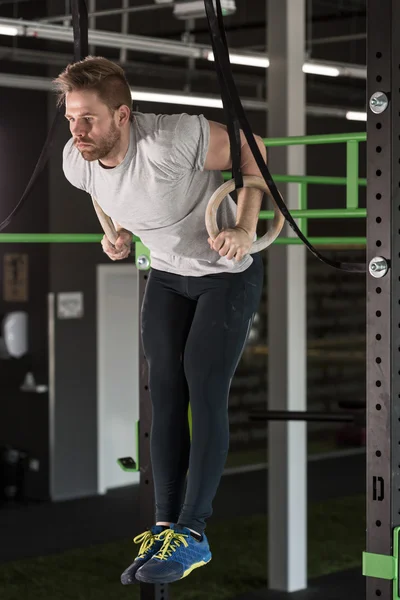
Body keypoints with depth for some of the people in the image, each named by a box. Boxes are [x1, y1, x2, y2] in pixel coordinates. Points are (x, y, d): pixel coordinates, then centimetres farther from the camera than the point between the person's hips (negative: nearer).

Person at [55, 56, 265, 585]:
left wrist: (245, 229, -26)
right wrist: (119, 232, -1)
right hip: (167, 274, 6)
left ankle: (191, 534, -9)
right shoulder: (76, 162, -15)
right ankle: (165, 527, 6)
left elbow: (251, 148, -22)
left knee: (205, 392, -11)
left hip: (228, 272, -6)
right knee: (165, 394, 2)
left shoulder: (167, 141, -36)